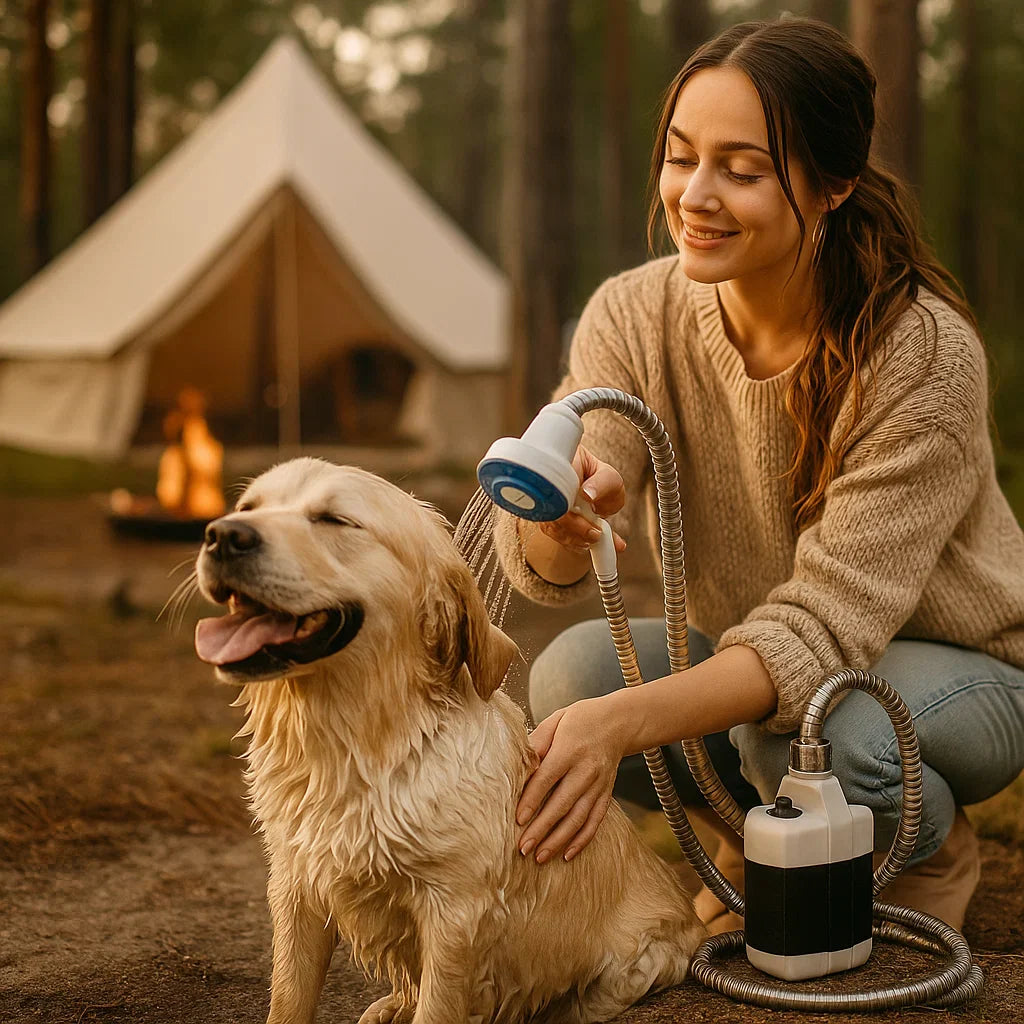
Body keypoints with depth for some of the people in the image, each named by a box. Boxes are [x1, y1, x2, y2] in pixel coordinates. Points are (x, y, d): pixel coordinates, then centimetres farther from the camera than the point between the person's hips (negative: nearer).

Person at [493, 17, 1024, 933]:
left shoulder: (924, 354, -27)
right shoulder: (633, 315, -14)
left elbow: (828, 621, -31)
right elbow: (549, 567, -23)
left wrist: (625, 723, -45)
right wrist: (557, 521, -49)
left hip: (950, 669, -3)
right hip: (750, 656, 4)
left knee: (806, 725, -36)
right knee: (572, 673, -24)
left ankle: (930, 850, 2)